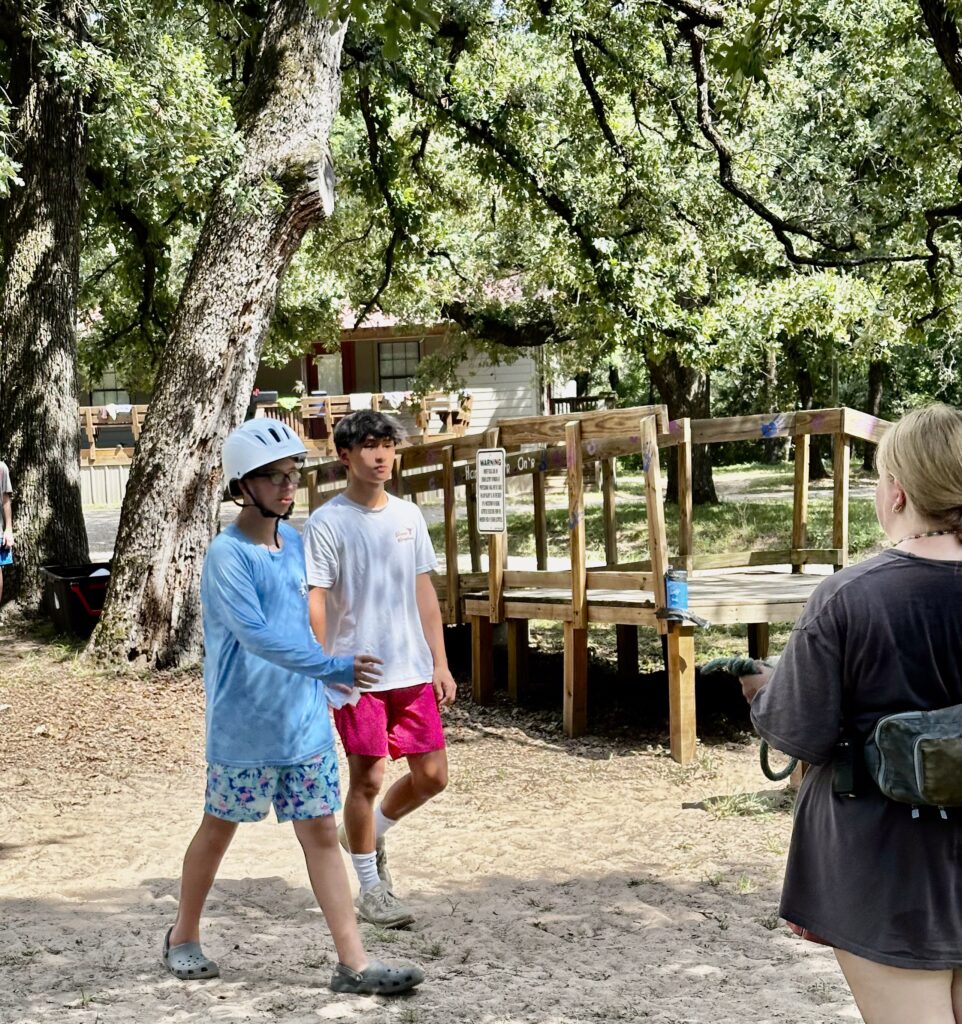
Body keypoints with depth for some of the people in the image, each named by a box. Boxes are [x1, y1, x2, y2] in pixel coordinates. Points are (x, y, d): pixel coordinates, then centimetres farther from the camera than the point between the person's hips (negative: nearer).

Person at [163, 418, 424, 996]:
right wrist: (330, 667, -32)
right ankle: (185, 936, 32)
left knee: (322, 832, 3)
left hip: (305, 721, 6)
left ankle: (354, 962, 3)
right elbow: (255, 634, -27)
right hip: (245, 726, -6)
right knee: (220, 829, 11)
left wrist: (325, 680, 18)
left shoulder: (293, 540, 7)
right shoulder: (228, 554, -16)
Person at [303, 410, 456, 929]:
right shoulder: (327, 524, -8)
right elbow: (314, 603, -10)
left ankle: (369, 836, 33)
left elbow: (424, 593, 13)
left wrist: (440, 663, 10)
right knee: (366, 778, 0)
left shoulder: (408, 516, 9)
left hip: (412, 671, 6)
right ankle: (371, 887, 16)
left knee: (432, 775, 7)